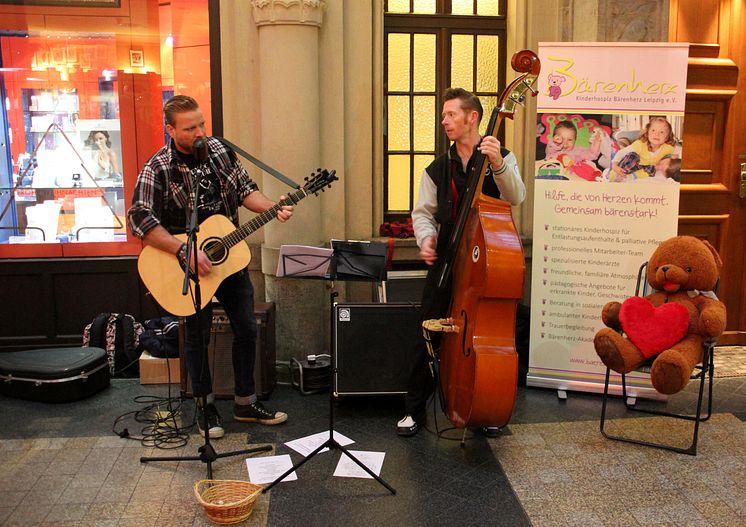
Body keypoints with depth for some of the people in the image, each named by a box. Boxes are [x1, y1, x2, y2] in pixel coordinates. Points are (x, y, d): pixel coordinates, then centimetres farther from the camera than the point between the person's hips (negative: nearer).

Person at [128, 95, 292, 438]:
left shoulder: (220, 150, 0)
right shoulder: (158, 169, -16)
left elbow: (244, 189, 7)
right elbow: (139, 219, -23)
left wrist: (271, 208, -12)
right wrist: (185, 252, -31)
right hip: (189, 266, -5)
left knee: (246, 329, 10)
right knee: (198, 336, 7)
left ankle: (245, 403, 25)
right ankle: (205, 408, 25)